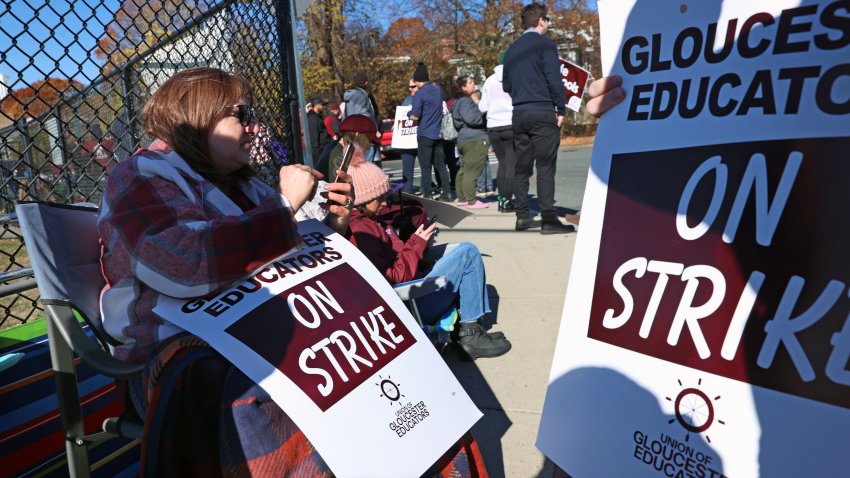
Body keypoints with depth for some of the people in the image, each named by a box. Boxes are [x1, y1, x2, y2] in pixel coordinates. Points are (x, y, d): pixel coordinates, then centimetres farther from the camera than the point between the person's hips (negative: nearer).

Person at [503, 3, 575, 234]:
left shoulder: (512, 49, 15)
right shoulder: (545, 44, -4)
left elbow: (506, 85, 18)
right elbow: (554, 79, -12)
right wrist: (561, 109, -6)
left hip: (519, 113, 6)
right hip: (542, 112, -6)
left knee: (522, 167, 8)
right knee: (545, 166, -7)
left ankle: (523, 216, 10)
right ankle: (549, 219, -8)